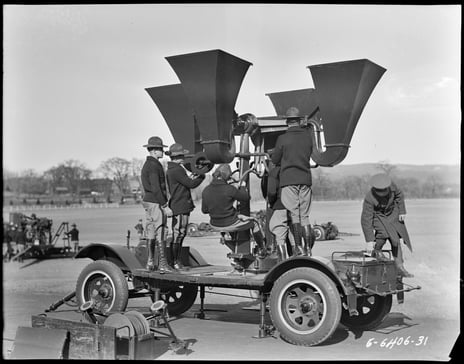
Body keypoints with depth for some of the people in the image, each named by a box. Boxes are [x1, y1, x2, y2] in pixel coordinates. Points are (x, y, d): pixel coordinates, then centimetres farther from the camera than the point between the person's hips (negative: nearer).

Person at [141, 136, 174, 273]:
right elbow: (156, 188, -22)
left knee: (151, 232, 12)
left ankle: (150, 262, 16)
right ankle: (163, 264, -7)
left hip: (147, 201, 10)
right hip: (156, 203, -10)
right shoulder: (154, 165, -16)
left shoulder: (146, 165, 16)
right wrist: (165, 206, -21)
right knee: (160, 233, -8)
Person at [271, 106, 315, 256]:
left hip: (289, 179, -3)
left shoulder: (282, 138, -5)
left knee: (294, 214, -1)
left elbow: (275, 160, 2)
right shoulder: (307, 135, 6)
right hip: (305, 178, 3)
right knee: (305, 215, 8)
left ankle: (298, 247, -7)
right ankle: (308, 249, 8)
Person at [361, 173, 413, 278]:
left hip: (392, 214, 5)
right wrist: (369, 240, -34)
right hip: (377, 216, -5)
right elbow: (366, 219, -33)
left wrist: (402, 211, -2)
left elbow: (399, 195, -1)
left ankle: (399, 267, 13)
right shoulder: (369, 198, -35)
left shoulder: (391, 185, -25)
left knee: (396, 239, 5)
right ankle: (376, 251, -1)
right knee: (383, 232, -31)